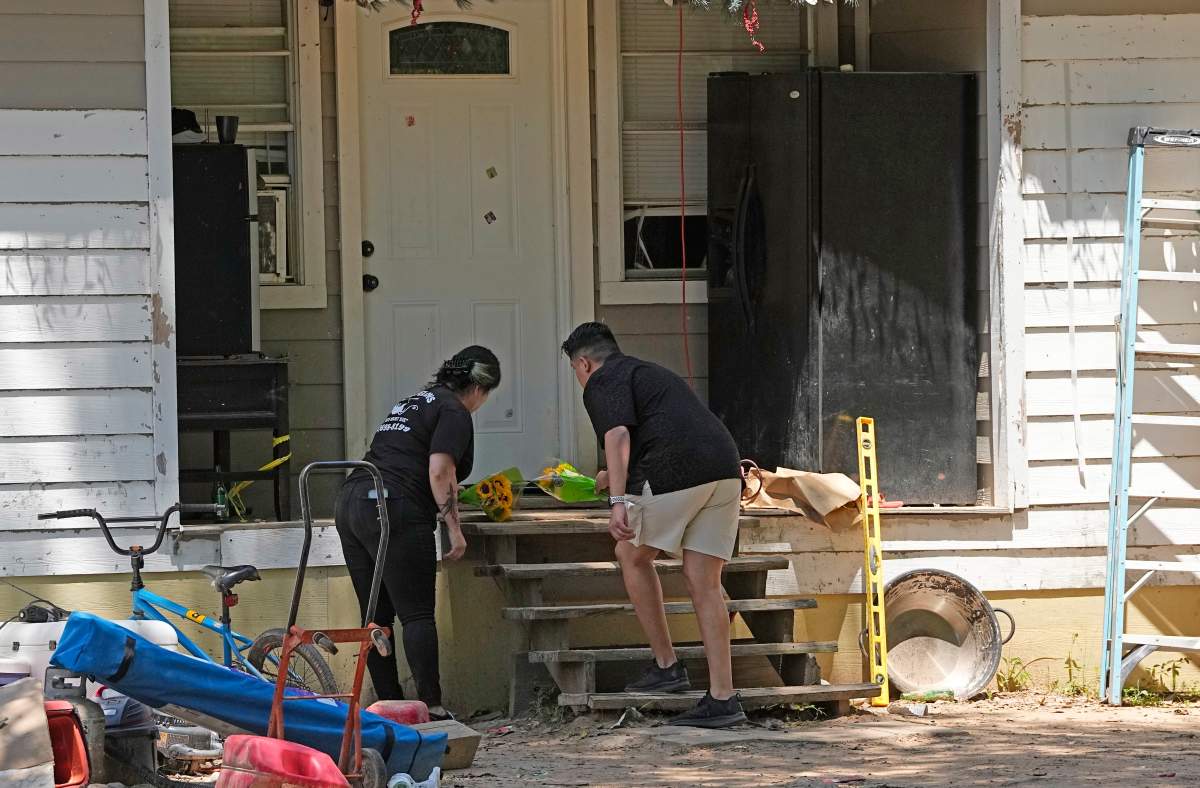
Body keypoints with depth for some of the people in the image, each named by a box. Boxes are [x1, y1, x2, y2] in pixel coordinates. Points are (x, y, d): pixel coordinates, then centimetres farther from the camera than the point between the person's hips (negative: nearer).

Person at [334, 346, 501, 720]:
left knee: (376, 616, 9)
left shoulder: (413, 402, 26)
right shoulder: (454, 412, -1)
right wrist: (454, 527, -10)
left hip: (350, 504, 8)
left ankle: (388, 704, 11)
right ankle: (431, 706, -11)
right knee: (417, 614, -7)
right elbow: (439, 470, -13)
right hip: (394, 512, -8)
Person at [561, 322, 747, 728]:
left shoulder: (603, 382, 7)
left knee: (633, 555, 16)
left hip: (675, 474, -7)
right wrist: (613, 477, 69)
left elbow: (618, 435, -13)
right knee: (704, 584, 7)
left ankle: (666, 666, 15)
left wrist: (618, 501, -23)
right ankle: (722, 698, 1)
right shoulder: (649, 372, 34)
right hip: (725, 469, 7)